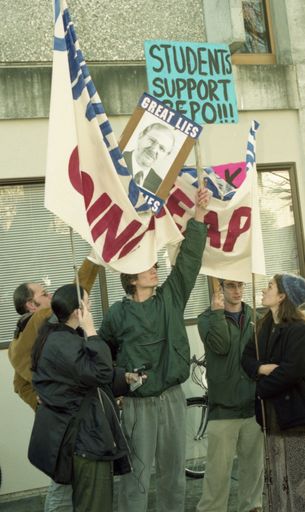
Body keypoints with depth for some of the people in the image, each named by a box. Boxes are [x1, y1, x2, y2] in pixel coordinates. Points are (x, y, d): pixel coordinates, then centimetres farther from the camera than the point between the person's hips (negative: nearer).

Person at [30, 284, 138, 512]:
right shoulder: (62, 344, -22)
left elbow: (87, 376, 18)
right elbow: (100, 372, -30)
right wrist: (91, 332, -24)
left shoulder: (62, 337, 12)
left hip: (82, 431, 11)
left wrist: (125, 377, 6)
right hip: (82, 435, -11)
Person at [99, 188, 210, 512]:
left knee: (173, 470, 14)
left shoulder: (170, 297, 5)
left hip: (172, 398, 4)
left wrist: (198, 214, -7)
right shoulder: (118, 313, -3)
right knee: (136, 474, 0)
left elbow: (189, 258, -1)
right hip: (138, 403, -4)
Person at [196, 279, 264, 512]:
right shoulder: (208, 318, 2)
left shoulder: (255, 317, 12)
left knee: (254, 465, 10)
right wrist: (217, 312, -18)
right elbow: (220, 346, -17)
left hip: (253, 404, 4)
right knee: (218, 469, -4)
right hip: (223, 406, -3)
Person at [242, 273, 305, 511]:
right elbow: (247, 357, 7)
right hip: (272, 412, 8)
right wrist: (262, 368, -15)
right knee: (277, 479, 14)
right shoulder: (264, 327, 12)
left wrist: (261, 388, -10)